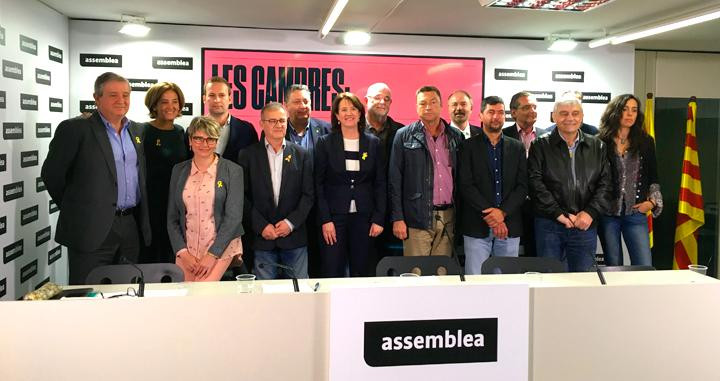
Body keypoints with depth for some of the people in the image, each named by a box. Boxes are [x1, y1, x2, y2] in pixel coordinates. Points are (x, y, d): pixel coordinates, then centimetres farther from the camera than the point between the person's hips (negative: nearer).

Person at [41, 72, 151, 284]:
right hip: (92, 229, -5)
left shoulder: (137, 131, 14)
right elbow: (51, 174, -3)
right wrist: (74, 208, 4)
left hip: (131, 227, 6)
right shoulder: (75, 129, -5)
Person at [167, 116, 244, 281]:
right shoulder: (179, 170, 8)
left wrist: (212, 255, -14)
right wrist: (182, 252, -4)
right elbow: (172, 218, 9)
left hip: (221, 248, -3)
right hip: (186, 249, 3)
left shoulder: (232, 171, -3)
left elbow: (233, 217, -9)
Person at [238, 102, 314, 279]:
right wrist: (261, 225, -8)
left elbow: (309, 194, 3)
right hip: (262, 238, -1)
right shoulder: (248, 155, 4)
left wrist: (291, 222, -7)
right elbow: (244, 196, 0)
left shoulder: (302, 155, 6)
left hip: (295, 237, 1)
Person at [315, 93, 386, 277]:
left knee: (360, 272, 7)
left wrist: (379, 219, 0)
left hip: (364, 217, 2)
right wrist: (325, 220, -8)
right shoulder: (325, 143, 2)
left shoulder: (373, 143, 7)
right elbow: (319, 184, 0)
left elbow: (380, 184, 7)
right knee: (332, 274, -2)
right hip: (334, 216, -2)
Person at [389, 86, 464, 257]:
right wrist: (397, 218, -7)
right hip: (417, 217, -3)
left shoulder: (456, 136, 11)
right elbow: (395, 180, -1)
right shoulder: (404, 136, 2)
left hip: (448, 217, 3)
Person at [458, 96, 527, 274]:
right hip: (477, 226, -2)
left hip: (510, 226, 3)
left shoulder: (517, 148, 12)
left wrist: (502, 212, -10)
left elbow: (522, 186, 5)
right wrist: (490, 216, -12)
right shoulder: (468, 147, 4)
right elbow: (465, 185, -5)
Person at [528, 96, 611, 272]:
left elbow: (605, 183, 6)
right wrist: (559, 214, -13)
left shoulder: (597, 147, 11)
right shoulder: (541, 146, 2)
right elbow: (536, 183, -7)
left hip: (585, 225, 2)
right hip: (549, 224, -2)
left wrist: (590, 213, -9)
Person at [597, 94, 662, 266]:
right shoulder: (600, 142, 0)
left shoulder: (646, 142, 8)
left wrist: (653, 201, 1)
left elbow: (653, 177, 15)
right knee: (613, 267, 9)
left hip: (635, 213, 2)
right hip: (607, 214, -1)